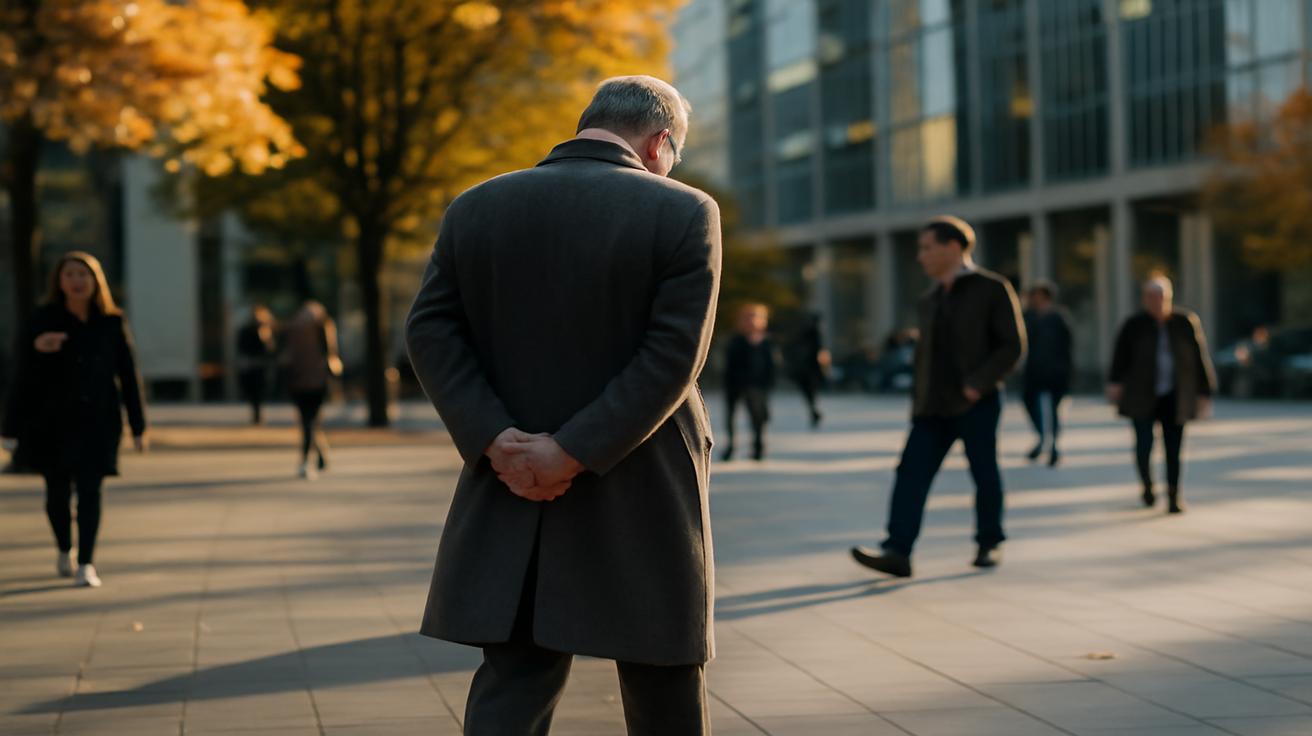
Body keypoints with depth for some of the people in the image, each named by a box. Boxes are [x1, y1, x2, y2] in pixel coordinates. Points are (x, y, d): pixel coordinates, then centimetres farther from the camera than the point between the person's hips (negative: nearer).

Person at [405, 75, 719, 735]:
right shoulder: (683, 213, -7)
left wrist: (497, 440, -10)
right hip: (643, 504, -3)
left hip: (511, 490, 3)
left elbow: (430, 331, -1)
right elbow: (672, 354, -15)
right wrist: (575, 453, -15)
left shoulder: (475, 208, 5)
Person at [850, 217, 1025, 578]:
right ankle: (897, 553, -14)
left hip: (976, 403, -5)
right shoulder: (930, 301, 17)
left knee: (984, 474, 4)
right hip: (933, 407, 5)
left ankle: (990, 544, 22)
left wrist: (978, 384, -18)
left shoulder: (992, 289, -3)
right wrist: (918, 399, 15)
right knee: (911, 474, -7)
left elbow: (1013, 345, -8)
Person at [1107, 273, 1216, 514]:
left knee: (1173, 449, -1)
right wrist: (1115, 382, -29)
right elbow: (1121, 356, -13)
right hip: (1143, 397, -1)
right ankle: (1147, 485, 20)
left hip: (1174, 397, 1)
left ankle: (1174, 497, 11)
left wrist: (1204, 393, 4)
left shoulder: (1186, 322, 0)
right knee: (1144, 445, -8)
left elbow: (1200, 359, 4)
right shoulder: (1134, 325, -3)